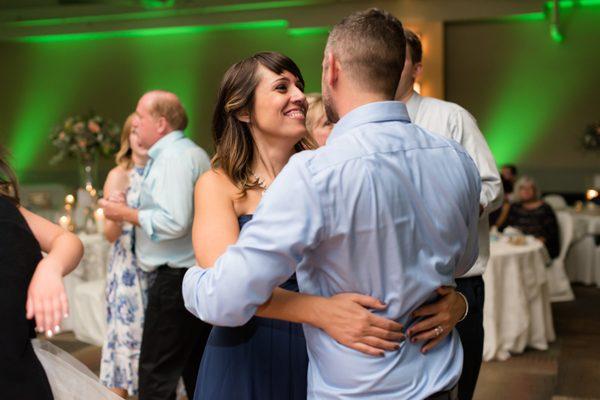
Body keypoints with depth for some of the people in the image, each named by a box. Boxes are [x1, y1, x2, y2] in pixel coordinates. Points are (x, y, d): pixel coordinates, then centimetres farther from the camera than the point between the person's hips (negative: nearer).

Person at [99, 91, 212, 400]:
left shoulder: (173, 157, -14)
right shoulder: (194, 153, 17)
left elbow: (175, 222, -24)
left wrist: (127, 214, -11)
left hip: (175, 278, -10)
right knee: (196, 373, 16)